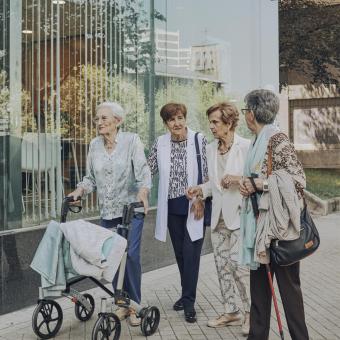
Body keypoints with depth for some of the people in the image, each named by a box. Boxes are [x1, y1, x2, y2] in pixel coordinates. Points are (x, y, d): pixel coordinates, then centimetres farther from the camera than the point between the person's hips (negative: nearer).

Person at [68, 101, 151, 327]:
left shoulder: (132, 141, -6)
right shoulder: (94, 145, 7)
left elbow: (143, 170, -14)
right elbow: (91, 177, 12)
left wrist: (143, 190, -32)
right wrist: (81, 190, -6)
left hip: (131, 209, -4)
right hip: (108, 212, 4)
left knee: (131, 255, -9)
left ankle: (134, 304, 7)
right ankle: (122, 303, 21)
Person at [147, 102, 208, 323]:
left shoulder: (199, 140, -7)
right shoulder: (160, 144, 3)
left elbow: (207, 173, -6)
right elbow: (149, 170, 8)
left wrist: (201, 200, -12)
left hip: (195, 206, -4)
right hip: (172, 207, 4)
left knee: (191, 253, -5)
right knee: (180, 253, 14)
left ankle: (189, 302, 3)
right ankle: (187, 295, 30)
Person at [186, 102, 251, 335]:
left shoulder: (246, 146, -8)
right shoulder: (211, 149, 11)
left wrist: (239, 179, -23)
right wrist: (202, 190, 2)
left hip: (239, 213, -6)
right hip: (218, 215, 7)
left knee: (238, 263, -10)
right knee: (222, 265, 10)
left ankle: (251, 312, 9)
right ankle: (231, 312, 23)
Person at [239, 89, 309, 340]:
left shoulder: (277, 139, -13)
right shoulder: (257, 141, 13)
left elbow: (297, 177, -19)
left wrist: (258, 184, -18)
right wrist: (247, 185, 1)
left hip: (278, 222, -9)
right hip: (259, 220, 9)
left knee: (287, 282, 1)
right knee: (259, 281, 13)